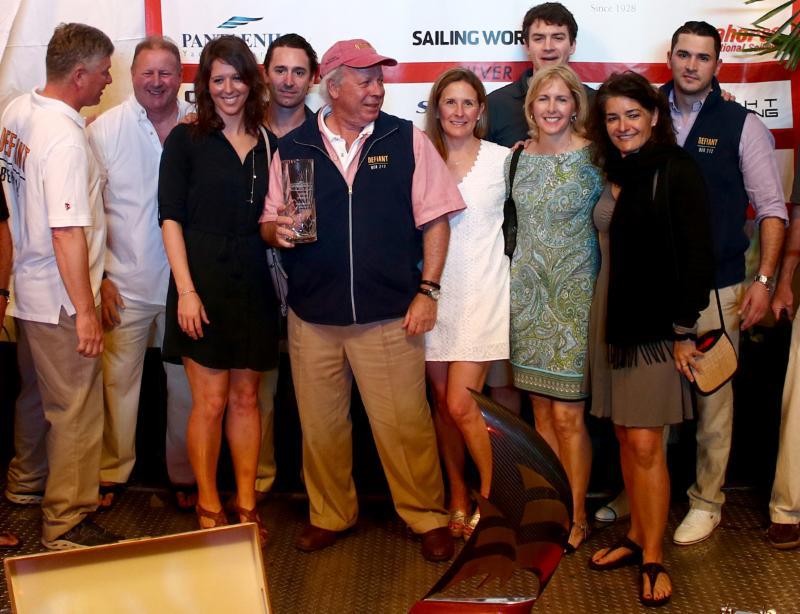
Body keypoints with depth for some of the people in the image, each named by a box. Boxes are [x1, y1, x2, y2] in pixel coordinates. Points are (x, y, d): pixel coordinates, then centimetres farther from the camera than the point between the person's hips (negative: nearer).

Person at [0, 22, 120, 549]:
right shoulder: (67, 140, -24)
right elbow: (67, 233, -27)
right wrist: (86, 311, -23)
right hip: (61, 299, -9)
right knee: (76, 410, 2)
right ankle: (67, 524, 13)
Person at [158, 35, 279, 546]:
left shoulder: (266, 143, 10)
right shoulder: (186, 140, 0)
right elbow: (171, 218, -6)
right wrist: (186, 290, -13)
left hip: (253, 283, 3)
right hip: (203, 280, -3)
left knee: (246, 397, 9)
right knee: (210, 401, 0)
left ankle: (246, 504, 19)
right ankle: (209, 508, 15)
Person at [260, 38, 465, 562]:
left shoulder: (407, 140, 2)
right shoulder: (292, 148, 7)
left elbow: (435, 219, 1)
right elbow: (270, 224, 14)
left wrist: (427, 290, -6)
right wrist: (278, 230, -10)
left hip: (390, 315, -2)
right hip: (312, 316, 3)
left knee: (405, 424, 1)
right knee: (320, 426, 12)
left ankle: (428, 518, 20)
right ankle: (330, 515, 31)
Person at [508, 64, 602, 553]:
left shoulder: (593, 156, -6)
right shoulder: (519, 155, 7)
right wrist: (512, 281, 13)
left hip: (575, 295, -4)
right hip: (527, 293, 4)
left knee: (567, 413, -2)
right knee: (541, 409, 10)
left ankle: (577, 516, 13)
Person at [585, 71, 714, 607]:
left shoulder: (677, 170, -8)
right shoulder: (610, 173, 10)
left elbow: (697, 255, -11)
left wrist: (685, 331, -13)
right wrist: (602, 315, 8)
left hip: (657, 323, -6)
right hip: (611, 318, 6)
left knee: (645, 443, -5)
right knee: (626, 437, 10)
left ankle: (653, 558, 8)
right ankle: (637, 537, 23)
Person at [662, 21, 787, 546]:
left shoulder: (741, 124, 2)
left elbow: (772, 208, 1)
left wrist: (764, 280, -7)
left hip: (717, 287, -2)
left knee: (713, 395, 2)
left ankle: (707, 501, 17)